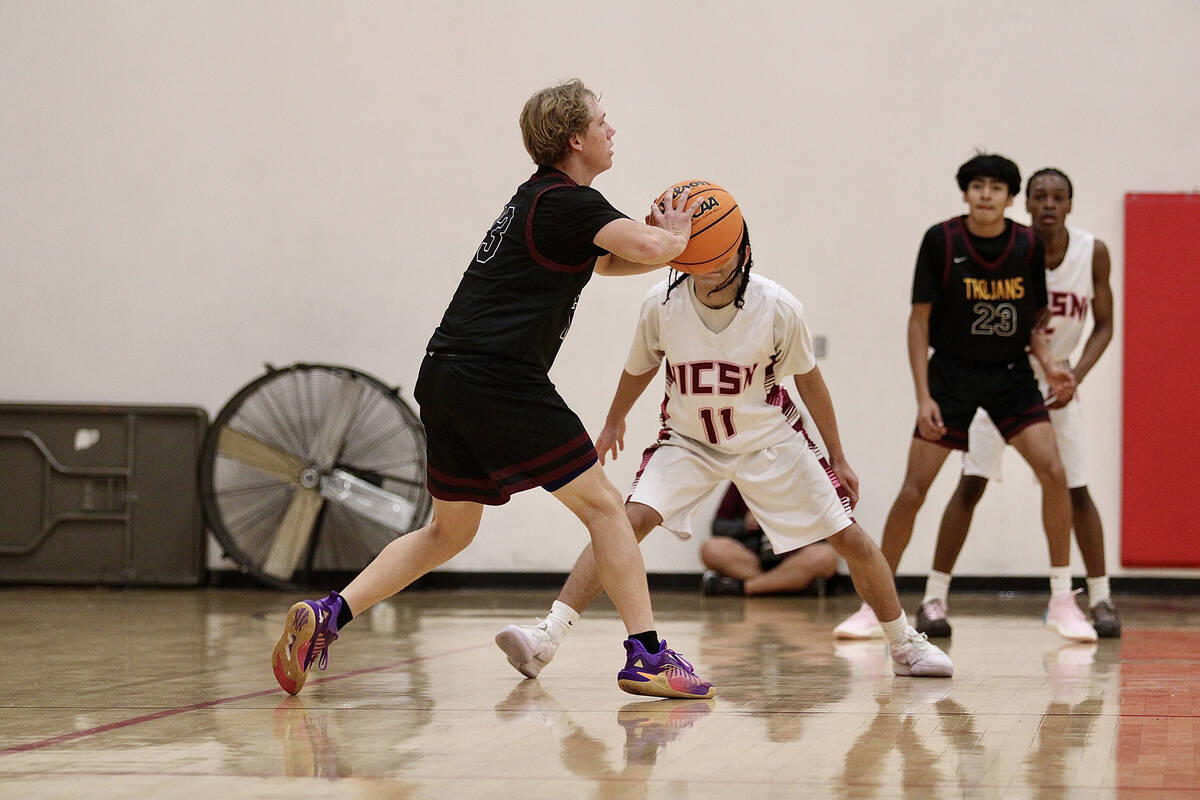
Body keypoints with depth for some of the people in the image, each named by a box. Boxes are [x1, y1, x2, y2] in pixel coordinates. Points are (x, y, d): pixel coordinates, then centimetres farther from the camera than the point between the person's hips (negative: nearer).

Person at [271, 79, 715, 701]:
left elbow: (605, 261, 37)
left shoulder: (538, 197, 23)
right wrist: (675, 233, 3)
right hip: (498, 377, -9)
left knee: (449, 532, 18)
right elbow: (649, 246, -21)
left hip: (445, 378, 9)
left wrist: (667, 247, 19)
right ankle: (646, 655, -4)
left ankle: (326, 615, 7)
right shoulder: (569, 202, -7)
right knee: (603, 506, -1)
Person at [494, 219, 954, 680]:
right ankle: (545, 639, -28)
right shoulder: (661, 305, -20)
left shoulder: (778, 308, -22)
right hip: (687, 442, 0)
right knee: (632, 519, -24)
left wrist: (838, 458, 4)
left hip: (769, 440, 0)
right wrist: (614, 422, 20)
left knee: (850, 539, -2)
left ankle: (905, 645, 21)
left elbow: (808, 379, -4)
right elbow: (640, 367, 3)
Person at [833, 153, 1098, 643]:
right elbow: (919, 320, -7)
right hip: (952, 372, -2)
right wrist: (923, 396, -13)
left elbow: (1034, 321, 7)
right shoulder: (941, 241, -11)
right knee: (914, 487, -6)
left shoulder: (1028, 245, -5)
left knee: (1054, 473, -14)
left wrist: (1049, 365, -12)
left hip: (1011, 374, 2)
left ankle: (1061, 602, -2)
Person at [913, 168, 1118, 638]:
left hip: (1057, 379, 2)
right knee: (971, 483, -9)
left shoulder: (1093, 253, -8)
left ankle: (1101, 599, 15)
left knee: (1075, 488, 2)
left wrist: (1076, 375, -14)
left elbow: (1104, 324, -1)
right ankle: (934, 599, -6)